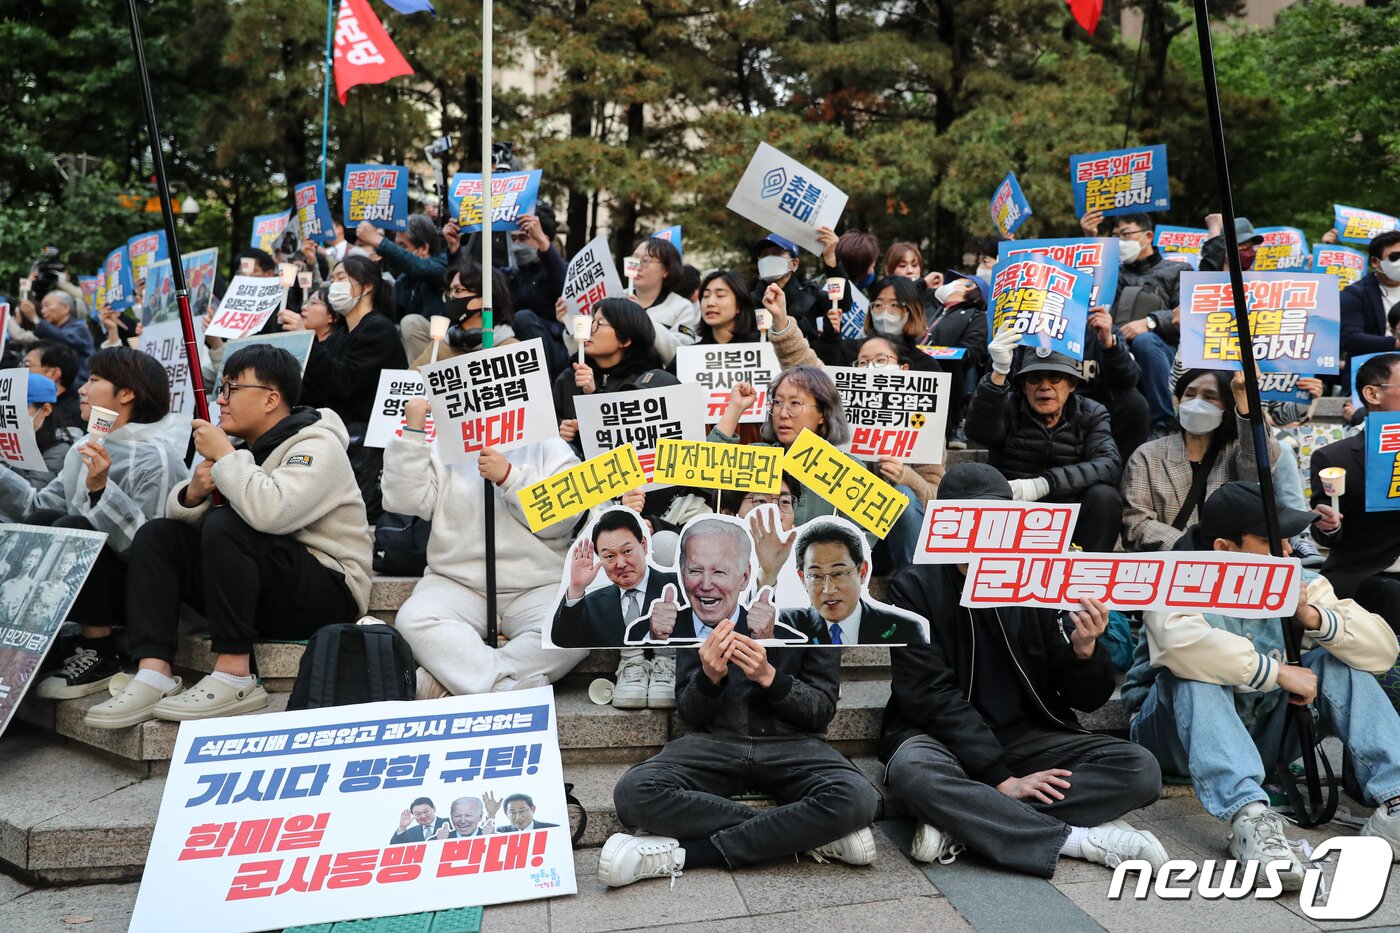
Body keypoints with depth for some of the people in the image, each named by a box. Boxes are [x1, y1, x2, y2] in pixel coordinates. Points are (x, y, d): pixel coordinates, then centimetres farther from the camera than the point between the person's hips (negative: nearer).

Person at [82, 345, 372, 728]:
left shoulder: (316, 445, -14)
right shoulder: (245, 447, 12)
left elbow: (270, 512, -34)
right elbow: (180, 514, 12)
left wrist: (223, 455, -19)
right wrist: (193, 494, -11)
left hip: (328, 596, -8)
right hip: (261, 593, 8)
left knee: (224, 526, -29)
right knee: (156, 534, -1)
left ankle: (234, 678, -23)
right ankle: (154, 675, -14)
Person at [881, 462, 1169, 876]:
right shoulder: (915, 587, -6)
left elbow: (1089, 699, 3)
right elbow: (931, 697, -13)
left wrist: (1085, 650, -20)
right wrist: (1001, 778, -20)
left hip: (1029, 737, 4)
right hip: (945, 738, -3)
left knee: (1140, 769, -18)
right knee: (912, 770, -36)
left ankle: (963, 821, -24)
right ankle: (1078, 839, -23)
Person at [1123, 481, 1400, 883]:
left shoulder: (1295, 581, -2)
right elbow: (1179, 641, -42)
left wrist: (1313, 616, -26)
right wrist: (1277, 672, -32)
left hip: (1262, 736, 5)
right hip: (1178, 737, -5)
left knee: (1337, 659, -10)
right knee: (1195, 671, -34)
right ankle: (1248, 816, -48)